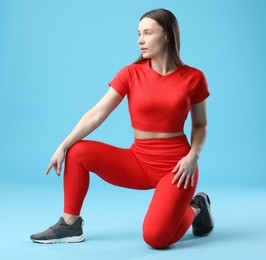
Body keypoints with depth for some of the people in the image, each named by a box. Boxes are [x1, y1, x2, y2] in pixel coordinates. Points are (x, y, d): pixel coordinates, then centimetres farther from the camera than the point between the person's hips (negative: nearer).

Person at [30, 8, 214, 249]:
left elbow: (200, 125, 4)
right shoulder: (131, 73, -4)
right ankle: (70, 226, 3)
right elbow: (96, 114, -9)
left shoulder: (193, 77, -5)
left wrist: (193, 157, -14)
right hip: (138, 161, 3)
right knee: (78, 152, -14)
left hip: (176, 166, -3)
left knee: (156, 238, -19)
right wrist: (63, 146, -16)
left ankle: (195, 208, 13)